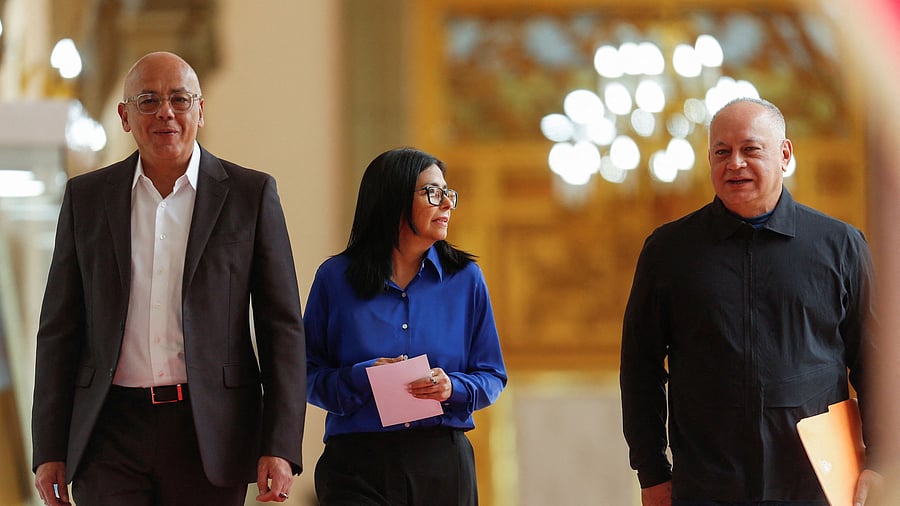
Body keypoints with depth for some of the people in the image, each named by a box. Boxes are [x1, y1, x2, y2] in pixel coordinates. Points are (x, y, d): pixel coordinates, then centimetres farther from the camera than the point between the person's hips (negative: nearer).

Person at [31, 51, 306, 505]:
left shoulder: (251, 194, 4)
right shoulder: (86, 197, 9)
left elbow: (282, 327, 2)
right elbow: (60, 329, 10)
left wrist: (280, 448, -7)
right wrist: (50, 451, 3)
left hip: (210, 431, -1)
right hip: (112, 432, 1)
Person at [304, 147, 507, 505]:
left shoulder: (465, 278, 7)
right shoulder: (336, 278, 2)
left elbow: (492, 377, 8)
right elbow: (308, 375, 2)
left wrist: (453, 388, -12)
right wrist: (360, 379, -16)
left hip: (444, 465, 2)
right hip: (357, 466, -2)